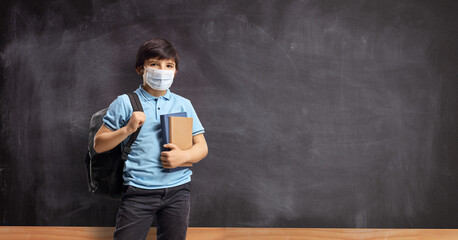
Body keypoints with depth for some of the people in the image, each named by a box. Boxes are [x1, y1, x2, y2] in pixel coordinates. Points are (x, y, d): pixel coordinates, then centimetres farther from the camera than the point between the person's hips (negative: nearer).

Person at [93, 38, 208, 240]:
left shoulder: (183, 105, 11)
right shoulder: (125, 103, 4)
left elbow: (202, 147, 10)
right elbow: (99, 145, 3)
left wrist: (184, 156, -11)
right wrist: (127, 129, -12)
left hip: (177, 189, 3)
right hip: (138, 191, -2)